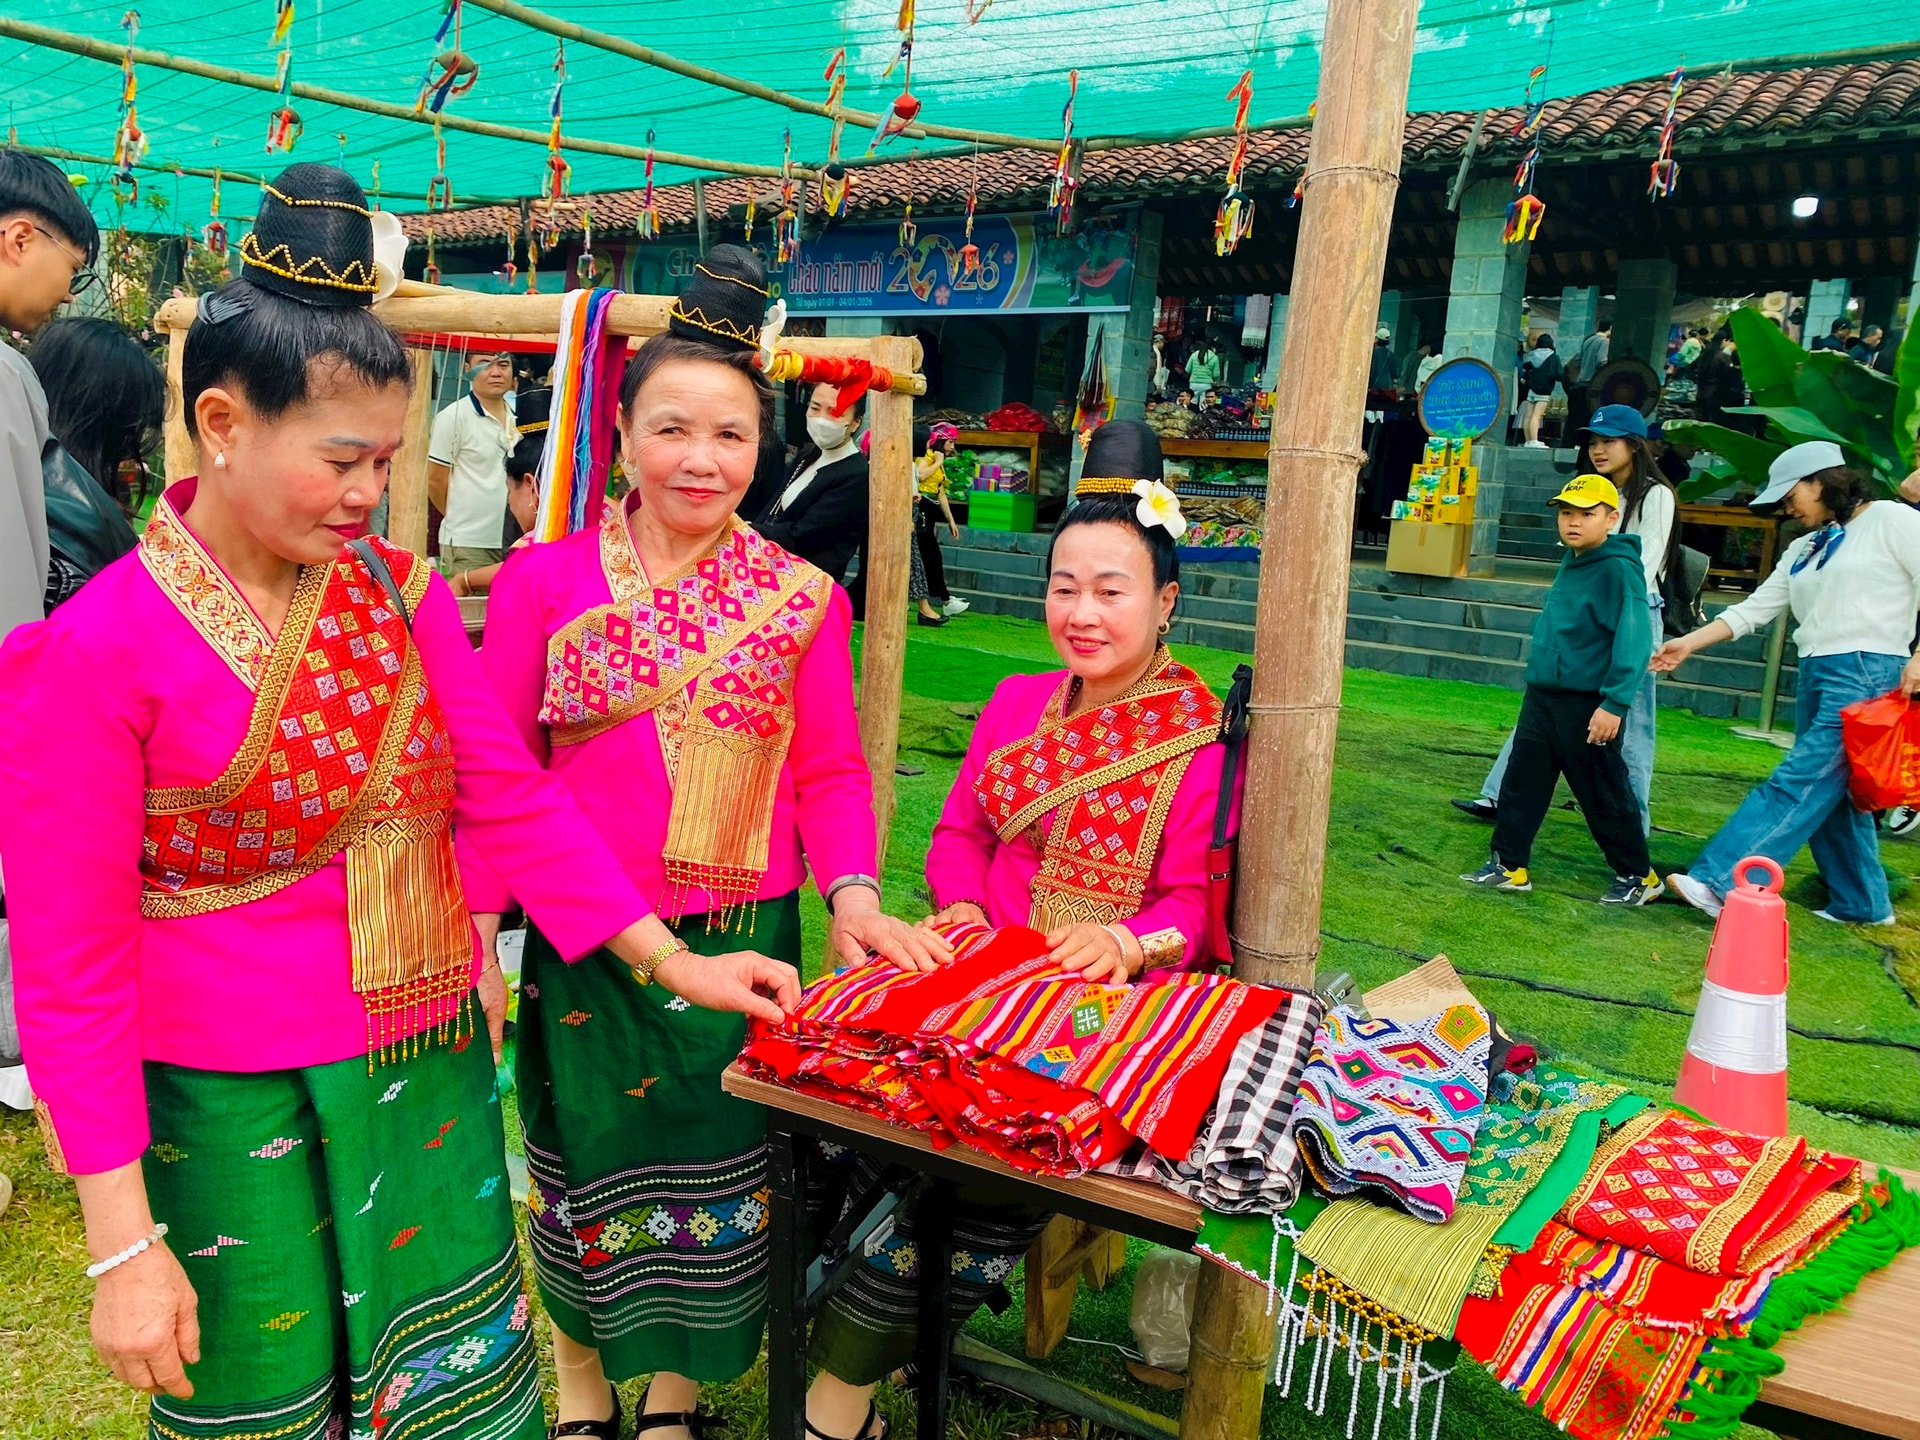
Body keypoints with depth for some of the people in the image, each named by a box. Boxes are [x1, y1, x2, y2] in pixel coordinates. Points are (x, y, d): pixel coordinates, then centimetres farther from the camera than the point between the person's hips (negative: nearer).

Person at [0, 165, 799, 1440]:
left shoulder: (402, 595, 0)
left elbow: (513, 799, 0)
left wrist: (672, 961, -6)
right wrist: (123, 1245, -11)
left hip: (432, 1061, 4)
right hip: (232, 1100, -4)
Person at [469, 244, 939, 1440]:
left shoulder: (802, 600, -1)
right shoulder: (544, 582, -2)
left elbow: (828, 769, 1)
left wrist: (854, 892, -14)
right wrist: (476, 926, -7)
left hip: (739, 939, 1)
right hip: (578, 940, 0)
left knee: (715, 1167, 13)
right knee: (585, 1161, 15)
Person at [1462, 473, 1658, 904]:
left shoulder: (1619, 570, -15)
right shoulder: (1569, 565, 12)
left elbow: (1634, 641, -20)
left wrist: (1615, 703, -25)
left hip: (1589, 705, -8)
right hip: (1542, 696, 8)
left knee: (1604, 796, 3)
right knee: (1521, 783, 9)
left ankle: (1637, 876, 19)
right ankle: (1508, 864, 19)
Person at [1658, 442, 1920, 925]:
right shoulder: (1804, 549, 20)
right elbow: (1755, 608, 17)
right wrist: (1689, 642, 7)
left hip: (1866, 673, -8)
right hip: (1816, 675, 8)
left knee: (1798, 785, -13)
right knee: (1832, 793, 11)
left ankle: (1719, 882, -22)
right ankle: (1863, 904, 22)